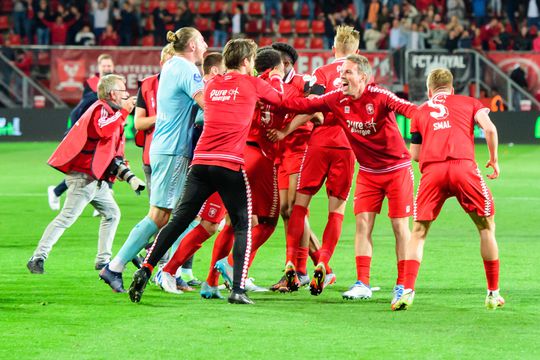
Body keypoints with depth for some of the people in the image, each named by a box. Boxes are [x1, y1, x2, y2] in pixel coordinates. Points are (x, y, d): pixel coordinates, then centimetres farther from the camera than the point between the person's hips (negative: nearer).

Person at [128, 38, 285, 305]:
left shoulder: (212, 85, 15)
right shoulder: (251, 85, 4)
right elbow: (278, 98, 21)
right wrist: (276, 78, 43)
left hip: (201, 162, 4)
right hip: (231, 164, -4)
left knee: (179, 220, 8)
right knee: (242, 227, 6)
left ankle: (145, 271, -1)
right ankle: (238, 289, -5)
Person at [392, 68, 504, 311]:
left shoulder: (420, 112, 26)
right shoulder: (468, 102, 22)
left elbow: (415, 154, 22)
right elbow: (489, 128, 5)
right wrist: (494, 159, 17)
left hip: (431, 170, 1)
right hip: (463, 165, -1)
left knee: (419, 232, 11)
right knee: (486, 227, 14)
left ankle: (407, 291, -5)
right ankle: (493, 294, 14)